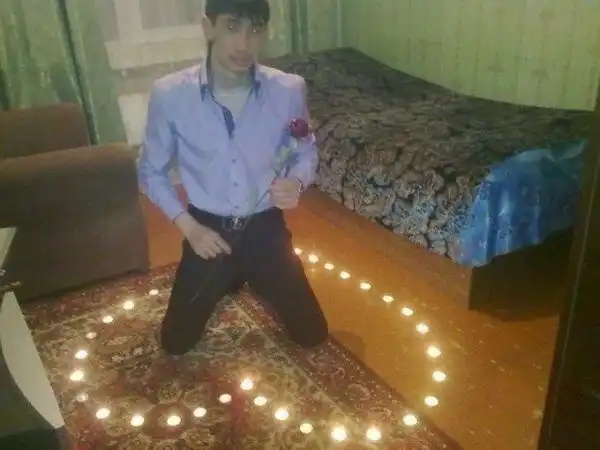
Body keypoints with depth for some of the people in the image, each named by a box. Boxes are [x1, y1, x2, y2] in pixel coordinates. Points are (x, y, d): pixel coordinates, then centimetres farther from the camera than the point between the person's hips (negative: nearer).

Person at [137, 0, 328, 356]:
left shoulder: (289, 90, -15)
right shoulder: (169, 95, -17)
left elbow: (307, 154, 1)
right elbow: (151, 172, -3)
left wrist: (296, 183, -21)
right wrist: (187, 225, -14)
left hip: (266, 229, 1)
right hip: (207, 230, 0)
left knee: (312, 336, 12)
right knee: (176, 343, 14)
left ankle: (255, 283, 40)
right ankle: (228, 283, 42)